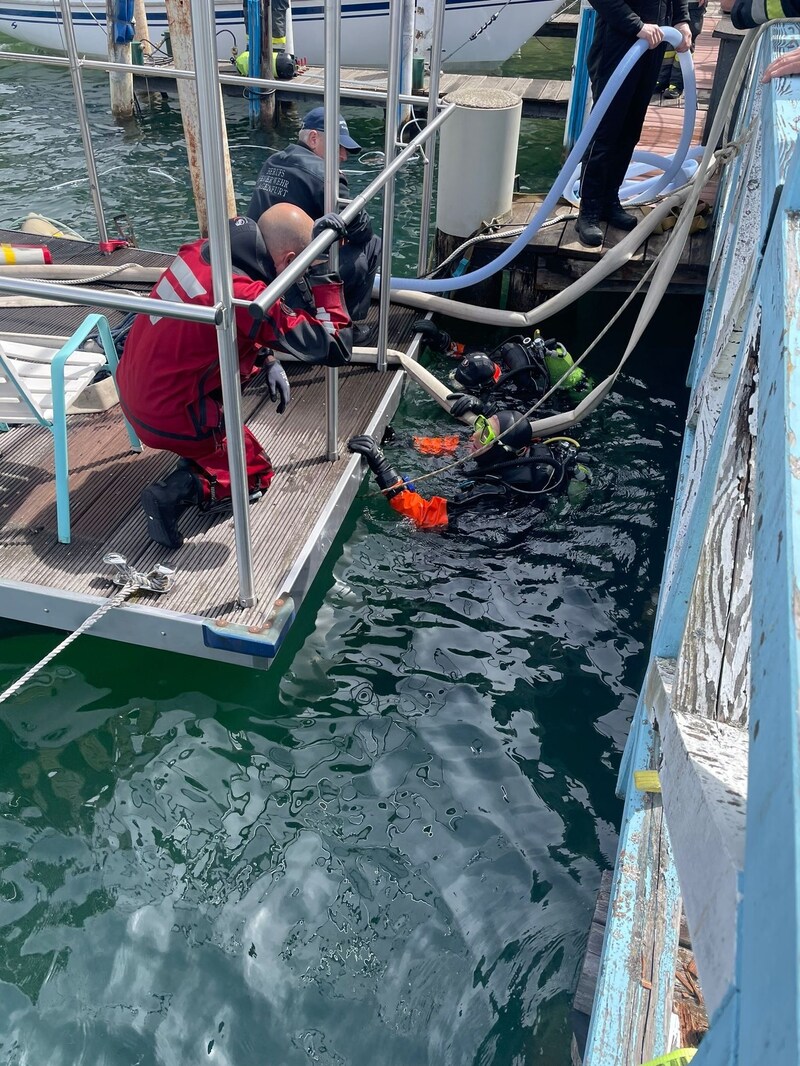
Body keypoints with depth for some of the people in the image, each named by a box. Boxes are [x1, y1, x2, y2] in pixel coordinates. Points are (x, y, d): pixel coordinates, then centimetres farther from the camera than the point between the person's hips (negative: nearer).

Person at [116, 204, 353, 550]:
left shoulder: (201, 250, -5)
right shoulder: (248, 297, -30)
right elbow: (336, 348, -24)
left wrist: (268, 360, 8)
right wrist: (320, 272, -21)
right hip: (168, 418, -7)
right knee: (257, 472, 16)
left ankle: (197, 449, 23)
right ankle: (178, 491, -6)